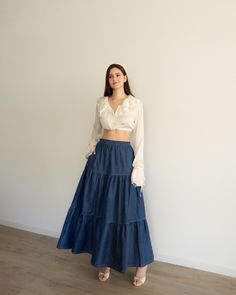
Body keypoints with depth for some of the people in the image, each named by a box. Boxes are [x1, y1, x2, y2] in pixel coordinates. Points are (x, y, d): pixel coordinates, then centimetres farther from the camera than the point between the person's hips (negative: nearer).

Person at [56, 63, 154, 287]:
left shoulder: (135, 103, 1)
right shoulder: (101, 102, 9)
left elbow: (139, 137, -2)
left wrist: (138, 167, -8)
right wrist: (89, 154, 10)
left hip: (124, 157, -3)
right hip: (102, 156, 3)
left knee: (127, 210, 2)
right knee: (102, 210, 8)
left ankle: (142, 263, 21)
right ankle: (105, 261, 27)